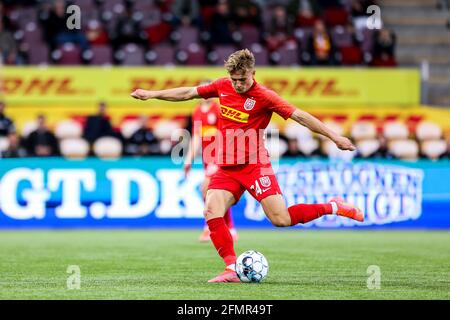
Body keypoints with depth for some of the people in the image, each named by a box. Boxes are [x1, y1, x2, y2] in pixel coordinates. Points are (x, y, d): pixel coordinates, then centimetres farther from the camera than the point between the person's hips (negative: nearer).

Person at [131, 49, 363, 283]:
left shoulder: (264, 97, -12)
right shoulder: (223, 86, 5)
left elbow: (299, 116, -15)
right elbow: (188, 93, 17)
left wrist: (334, 136, -20)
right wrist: (152, 94, 20)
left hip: (255, 166, -5)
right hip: (226, 168, 5)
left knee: (281, 219, -14)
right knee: (211, 211, -19)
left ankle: (334, 207, 7)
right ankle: (232, 269, -16)